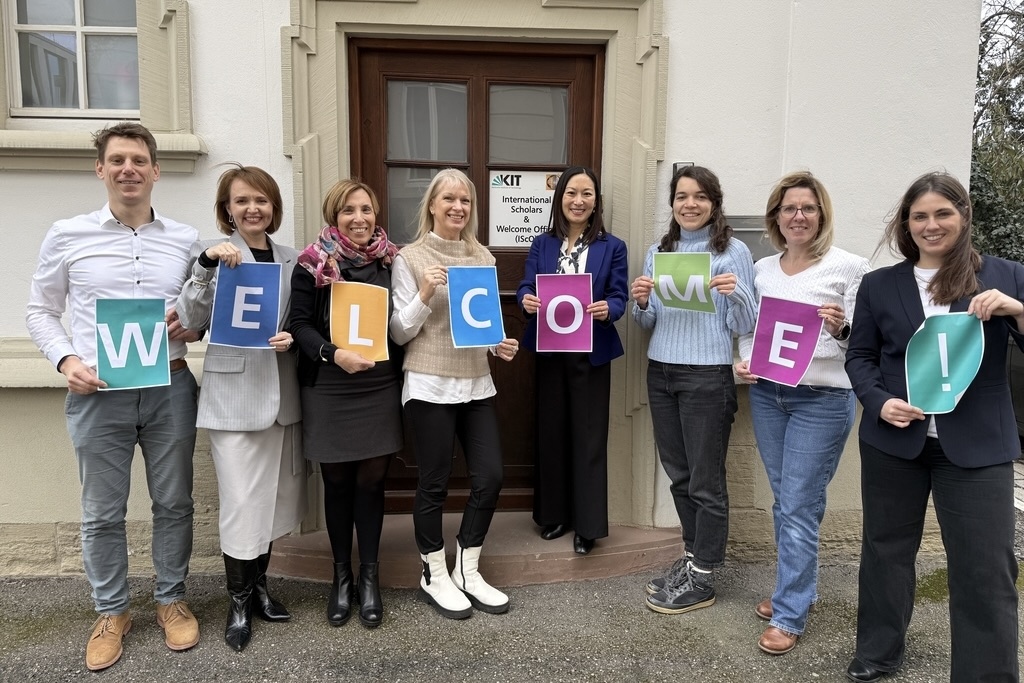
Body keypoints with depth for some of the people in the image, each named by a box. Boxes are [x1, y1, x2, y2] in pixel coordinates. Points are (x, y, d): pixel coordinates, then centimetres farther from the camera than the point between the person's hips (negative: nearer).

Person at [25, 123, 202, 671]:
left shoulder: (186, 239, 4)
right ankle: (111, 611, 30)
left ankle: (171, 599, 30)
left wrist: (194, 323, -9)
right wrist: (66, 360, -8)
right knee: (102, 512, 10)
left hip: (170, 389, 1)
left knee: (173, 503, 11)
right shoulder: (66, 235, 2)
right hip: (97, 394, 0)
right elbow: (41, 311, 9)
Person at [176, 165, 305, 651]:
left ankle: (258, 584, 34)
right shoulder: (210, 251, -2)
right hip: (233, 394, -4)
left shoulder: (289, 259, 8)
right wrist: (206, 263, -22)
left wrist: (292, 338, -8)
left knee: (274, 496, 14)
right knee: (242, 503, -1)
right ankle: (238, 601, 19)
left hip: (280, 392, 4)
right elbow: (191, 321, -11)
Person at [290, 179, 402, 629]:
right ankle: (341, 575, 26)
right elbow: (299, 324, -7)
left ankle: (369, 576, 22)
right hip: (329, 390, -1)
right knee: (337, 481, 9)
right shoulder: (313, 264, -2)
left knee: (372, 479, 6)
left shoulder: (391, 260, 6)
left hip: (381, 388, 2)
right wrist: (333, 354, -21)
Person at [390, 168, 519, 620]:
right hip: (430, 385, -5)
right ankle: (434, 577, 25)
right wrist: (425, 292, -21)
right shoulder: (410, 258, -4)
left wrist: (501, 345, -1)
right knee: (434, 484, 5)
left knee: (490, 477, 5)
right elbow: (399, 332, -7)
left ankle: (467, 572, 26)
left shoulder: (483, 257, 10)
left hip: (477, 383, 5)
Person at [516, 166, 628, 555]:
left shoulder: (612, 247, 2)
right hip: (549, 352, 2)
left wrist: (606, 309, -27)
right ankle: (553, 514, 26)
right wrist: (527, 301, -23)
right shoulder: (542, 244, 8)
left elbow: (618, 299, -4)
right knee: (551, 432, 11)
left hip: (591, 354, -2)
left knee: (589, 436, 3)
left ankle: (588, 524, 14)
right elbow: (526, 289, 0)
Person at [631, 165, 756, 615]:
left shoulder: (733, 252, -4)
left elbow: (744, 327, -5)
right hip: (660, 373, 6)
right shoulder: (657, 252, 11)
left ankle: (702, 579, 15)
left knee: (705, 480, 3)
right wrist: (641, 303, -7)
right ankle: (693, 556, 32)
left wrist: (735, 294, -24)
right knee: (678, 474, 15)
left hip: (708, 376, -6)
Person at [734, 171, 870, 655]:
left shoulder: (849, 267, -5)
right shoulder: (762, 269, 9)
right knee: (784, 501, 15)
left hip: (823, 400, -5)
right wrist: (744, 362, -2)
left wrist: (839, 329, -25)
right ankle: (799, 587, 34)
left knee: (799, 507, -2)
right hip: (767, 394, 5)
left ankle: (788, 615, 11)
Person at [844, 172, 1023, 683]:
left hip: (977, 445, -1)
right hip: (893, 440, 2)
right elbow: (860, 356, 6)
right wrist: (879, 402, -11)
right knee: (886, 549, 15)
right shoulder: (879, 284, 5)